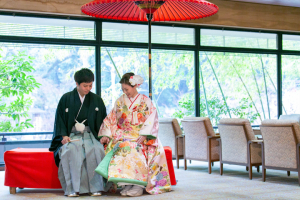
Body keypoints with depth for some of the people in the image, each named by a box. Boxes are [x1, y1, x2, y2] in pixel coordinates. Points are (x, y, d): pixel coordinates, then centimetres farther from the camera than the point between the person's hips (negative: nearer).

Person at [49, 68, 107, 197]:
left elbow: (103, 121, 14)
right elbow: (59, 119, 7)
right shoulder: (66, 99, 7)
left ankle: (95, 187, -28)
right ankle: (73, 188, -33)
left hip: (90, 136, 1)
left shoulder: (96, 100, 12)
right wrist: (64, 135, -9)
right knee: (71, 150, -36)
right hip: (71, 136, -1)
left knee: (96, 150, -34)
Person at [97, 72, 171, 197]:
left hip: (141, 136, -2)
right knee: (120, 148, -33)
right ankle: (125, 184, -34)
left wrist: (144, 135, -18)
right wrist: (106, 135, -1)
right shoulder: (120, 101, 18)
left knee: (136, 149, -36)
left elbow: (152, 120, -2)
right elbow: (111, 120, 16)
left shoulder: (145, 101, 8)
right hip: (123, 135, 2)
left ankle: (139, 184, -34)